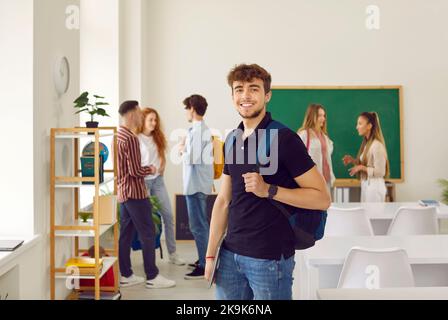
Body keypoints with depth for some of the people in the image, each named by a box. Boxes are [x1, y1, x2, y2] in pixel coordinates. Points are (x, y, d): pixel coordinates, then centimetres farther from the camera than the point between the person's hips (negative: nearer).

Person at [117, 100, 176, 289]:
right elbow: (135, 171, -21)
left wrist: (144, 170, 14)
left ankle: (125, 275, 17)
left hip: (123, 192, 9)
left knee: (125, 233, 11)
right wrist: (150, 170, -4)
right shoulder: (130, 138, -19)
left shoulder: (118, 136, 11)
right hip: (134, 192, -9)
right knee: (148, 234, -2)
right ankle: (152, 277, 5)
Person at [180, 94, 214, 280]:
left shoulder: (196, 130, -17)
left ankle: (204, 267, 1)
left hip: (196, 184, -10)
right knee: (202, 224, 18)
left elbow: (192, 158, -23)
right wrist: (187, 149, 7)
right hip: (200, 183, 10)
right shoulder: (204, 129, 13)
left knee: (198, 226, -5)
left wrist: (182, 150, -6)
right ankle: (205, 260, 28)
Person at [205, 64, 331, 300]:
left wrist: (268, 190, -23)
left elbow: (322, 198, -14)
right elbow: (223, 200, 11)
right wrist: (211, 254, 8)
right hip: (230, 254, 6)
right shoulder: (232, 141, 9)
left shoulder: (284, 139, -12)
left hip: (270, 258, -6)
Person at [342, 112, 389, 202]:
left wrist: (362, 168, -20)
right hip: (365, 185, 8)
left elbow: (380, 172, -17)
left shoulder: (377, 145, -17)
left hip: (374, 186, -8)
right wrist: (353, 160, 2)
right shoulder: (366, 143, 8)